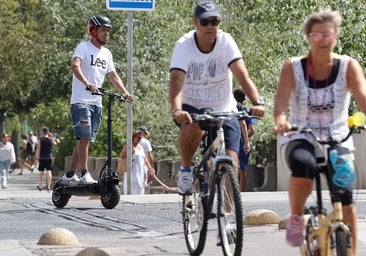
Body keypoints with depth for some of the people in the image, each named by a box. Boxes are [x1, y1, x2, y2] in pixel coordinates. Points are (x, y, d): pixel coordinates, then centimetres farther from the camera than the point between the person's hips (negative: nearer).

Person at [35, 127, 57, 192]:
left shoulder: (40, 139, -3)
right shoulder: (51, 139, -2)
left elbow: (38, 149, -7)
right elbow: (55, 144, 18)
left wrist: (37, 157, -3)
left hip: (42, 158, 1)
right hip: (49, 158, -1)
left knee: (41, 172, 12)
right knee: (49, 172, -5)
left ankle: (40, 187, 21)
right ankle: (48, 187, -16)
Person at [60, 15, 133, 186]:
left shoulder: (107, 54, 17)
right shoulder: (84, 47, -4)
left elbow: (113, 76, 19)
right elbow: (75, 66, -20)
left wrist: (125, 92, 2)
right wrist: (87, 84, -37)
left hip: (97, 103, 7)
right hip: (81, 101, -7)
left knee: (85, 140, 6)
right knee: (84, 138, -16)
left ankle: (69, 176, 12)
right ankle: (85, 175, -17)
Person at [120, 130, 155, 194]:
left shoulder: (140, 146, 17)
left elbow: (145, 158, 20)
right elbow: (121, 156, -10)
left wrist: (150, 168, 12)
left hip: (141, 172, 7)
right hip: (133, 172, -7)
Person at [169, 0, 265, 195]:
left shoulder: (226, 41, -13)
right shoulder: (184, 45, -15)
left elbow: (242, 75, -23)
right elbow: (176, 81, -28)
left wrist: (257, 102, -40)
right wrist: (177, 110, -47)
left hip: (224, 109, 1)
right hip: (193, 107, -1)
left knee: (230, 163, -12)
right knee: (193, 126, -36)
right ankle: (185, 170, -10)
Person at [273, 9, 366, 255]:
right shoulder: (293, 67, -5)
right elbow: (281, 101, -18)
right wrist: (281, 121, -41)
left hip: (338, 141, 1)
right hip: (301, 140, -1)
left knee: (345, 196, -20)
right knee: (304, 165, -36)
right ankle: (296, 218, -10)